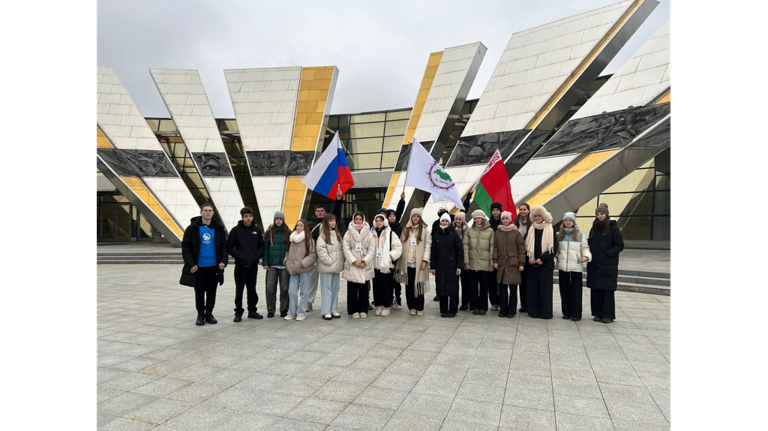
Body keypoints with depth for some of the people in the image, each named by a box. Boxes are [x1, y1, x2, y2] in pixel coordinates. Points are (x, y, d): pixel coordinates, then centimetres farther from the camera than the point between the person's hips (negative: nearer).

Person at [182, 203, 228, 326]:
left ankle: (209, 314, 22)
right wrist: (190, 264, -13)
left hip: (214, 266, 2)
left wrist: (224, 261, -9)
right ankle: (200, 315, 19)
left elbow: (224, 246, 6)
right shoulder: (193, 228, -3)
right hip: (198, 267, -2)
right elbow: (185, 247, -3)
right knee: (199, 292, 7)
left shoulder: (218, 228, 4)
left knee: (212, 291, 9)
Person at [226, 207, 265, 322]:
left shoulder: (257, 230, 4)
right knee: (239, 290, 4)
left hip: (253, 265, 3)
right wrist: (238, 256, -12)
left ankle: (252, 311, 22)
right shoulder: (236, 230, -4)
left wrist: (258, 255, -4)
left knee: (252, 289, 12)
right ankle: (238, 312, 14)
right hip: (240, 265, -2)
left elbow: (262, 246, 11)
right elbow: (229, 247, -3)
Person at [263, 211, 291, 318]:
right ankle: (270, 310, 11)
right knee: (270, 288, 0)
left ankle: (284, 310, 15)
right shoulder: (269, 232, 5)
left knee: (285, 288, 3)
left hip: (284, 264, 0)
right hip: (272, 264, 1)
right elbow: (265, 248, 5)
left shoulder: (288, 232, 3)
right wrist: (265, 262, -1)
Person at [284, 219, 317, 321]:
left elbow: (313, 255, -12)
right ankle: (292, 312, 16)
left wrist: (302, 263, -17)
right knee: (292, 291, 5)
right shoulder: (293, 238, 9)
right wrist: (287, 262, 4)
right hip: (294, 270, 5)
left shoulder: (309, 239, -8)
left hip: (305, 269, -5)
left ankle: (301, 313, 15)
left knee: (304, 292, 6)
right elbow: (289, 252, 19)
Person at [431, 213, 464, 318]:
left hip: (452, 267, -3)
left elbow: (460, 251, -3)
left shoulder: (454, 235, 0)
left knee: (453, 289, 1)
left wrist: (459, 266, -10)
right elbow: (433, 252, 10)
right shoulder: (436, 236, 9)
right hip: (440, 267, 3)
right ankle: (443, 310, 14)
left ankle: (453, 310, 12)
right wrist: (432, 267, 5)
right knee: (441, 289, 4)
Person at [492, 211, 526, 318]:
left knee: (513, 288, 2)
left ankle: (512, 310, 11)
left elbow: (521, 248, -1)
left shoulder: (516, 233, 1)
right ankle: (503, 310, 13)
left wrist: (521, 263, -6)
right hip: (501, 264, 2)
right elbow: (495, 248, 9)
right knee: (502, 288, 4)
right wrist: (495, 261, 0)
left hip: (513, 264, -2)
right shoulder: (497, 233, 9)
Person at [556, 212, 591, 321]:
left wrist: (586, 256, -14)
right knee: (564, 290, 7)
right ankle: (567, 312, 17)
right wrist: (555, 254, -1)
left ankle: (576, 314, 8)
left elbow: (585, 248, 4)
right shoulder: (559, 235, 10)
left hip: (576, 267, -2)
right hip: (562, 266, 2)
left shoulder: (581, 235, 4)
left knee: (576, 290, -1)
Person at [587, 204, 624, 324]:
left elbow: (620, 245, -6)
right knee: (596, 289, 6)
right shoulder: (594, 228, 13)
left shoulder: (613, 228, -3)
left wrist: (607, 254, -16)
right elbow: (590, 243, 20)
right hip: (594, 265, 5)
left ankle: (608, 315, 6)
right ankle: (598, 313, 14)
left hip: (608, 265, -5)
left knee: (608, 290, -1)